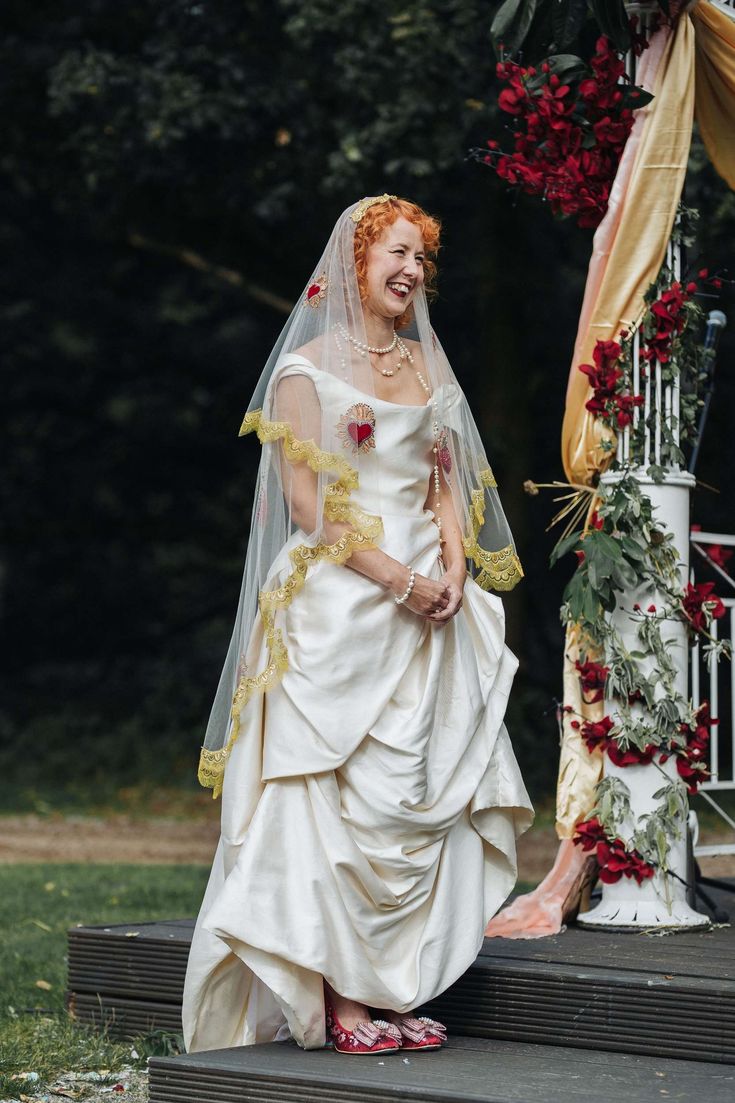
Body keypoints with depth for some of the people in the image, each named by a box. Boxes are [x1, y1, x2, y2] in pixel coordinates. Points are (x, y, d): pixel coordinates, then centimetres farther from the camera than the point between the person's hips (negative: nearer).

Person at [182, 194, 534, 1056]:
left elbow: (446, 485, 16)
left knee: (422, 797, 1)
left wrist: (453, 573, -2)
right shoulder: (307, 368, -1)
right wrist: (398, 579, -15)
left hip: (427, 609, 6)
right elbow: (307, 506, -8)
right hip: (338, 605, -6)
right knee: (344, 797, -9)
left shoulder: (426, 367, 17)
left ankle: (394, 993, 6)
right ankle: (342, 1002, -5)